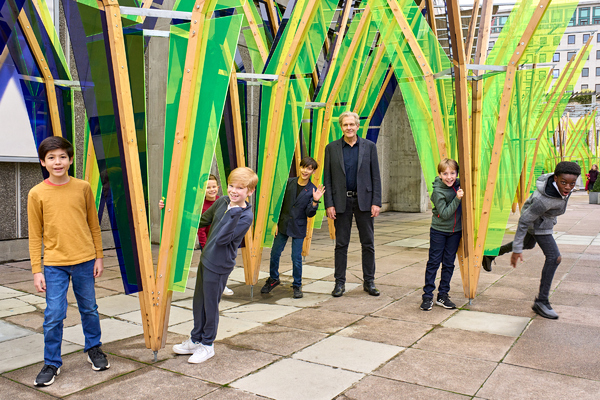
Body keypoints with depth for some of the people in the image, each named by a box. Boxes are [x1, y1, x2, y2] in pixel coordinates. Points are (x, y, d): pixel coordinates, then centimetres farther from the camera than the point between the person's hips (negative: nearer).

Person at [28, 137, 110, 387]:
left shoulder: (83, 188, 0)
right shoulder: (37, 194, -3)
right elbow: (35, 236, 0)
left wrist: (98, 257, 6)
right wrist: (37, 270, -3)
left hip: (84, 261, 1)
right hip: (54, 264, -1)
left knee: (89, 309, 14)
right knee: (53, 316, 0)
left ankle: (94, 349, 35)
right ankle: (51, 363, 19)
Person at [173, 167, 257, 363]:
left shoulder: (246, 216, -19)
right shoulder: (222, 201, 1)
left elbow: (222, 238, -28)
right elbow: (203, 220, 15)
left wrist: (234, 212, -33)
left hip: (219, 265, -7)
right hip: (206, 258, 7)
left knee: (210, 304, 6)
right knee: (198, 301, 19)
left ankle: (207, 345, 27)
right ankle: (196, 339, 38)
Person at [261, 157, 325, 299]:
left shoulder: (312, 190, -6)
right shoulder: (289, 182, -1)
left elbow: (309, 214, -10)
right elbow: (279, 203, 5)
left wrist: (315, 201, -26)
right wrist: (275, 222, 2)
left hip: (299, 228, -2)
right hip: (283, 224, 2)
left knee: (296, 258, 0)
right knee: (275, 254, 9)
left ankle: (297, 285, 20)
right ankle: (273, 279, 32)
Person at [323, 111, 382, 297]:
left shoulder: (369, 146, 3)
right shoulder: (332, 148, 3)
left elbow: (376, 176, 2)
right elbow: (327, 178, 2)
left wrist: (376, 202, -6)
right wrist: (329, 204, -5)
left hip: (364, 200, 0)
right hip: (341, 201, 0)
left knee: (368, 243, 6)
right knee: (341, 244, 6)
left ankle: (369, 282, 19)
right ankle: (340, 282, 16)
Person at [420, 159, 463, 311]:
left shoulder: (458, 185, 0)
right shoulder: (438, 192, -17)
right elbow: (444, 214, -22)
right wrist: (457, 199, -27)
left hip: (455, 231, 5)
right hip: (439, 231, -5)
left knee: (449, 264, 9)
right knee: (434, 263, -1)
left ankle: (443, 295, 18)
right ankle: (427, 296, 6)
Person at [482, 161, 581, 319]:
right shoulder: (544, 199, -41)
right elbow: (524, 221, -32)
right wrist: (516, 250, -28)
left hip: (544, 217, 9)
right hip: (538, 224, -9)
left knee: (529, 244, 31)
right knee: (554, 258, -12)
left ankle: (491, 255, 45)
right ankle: (541, 302, -4)